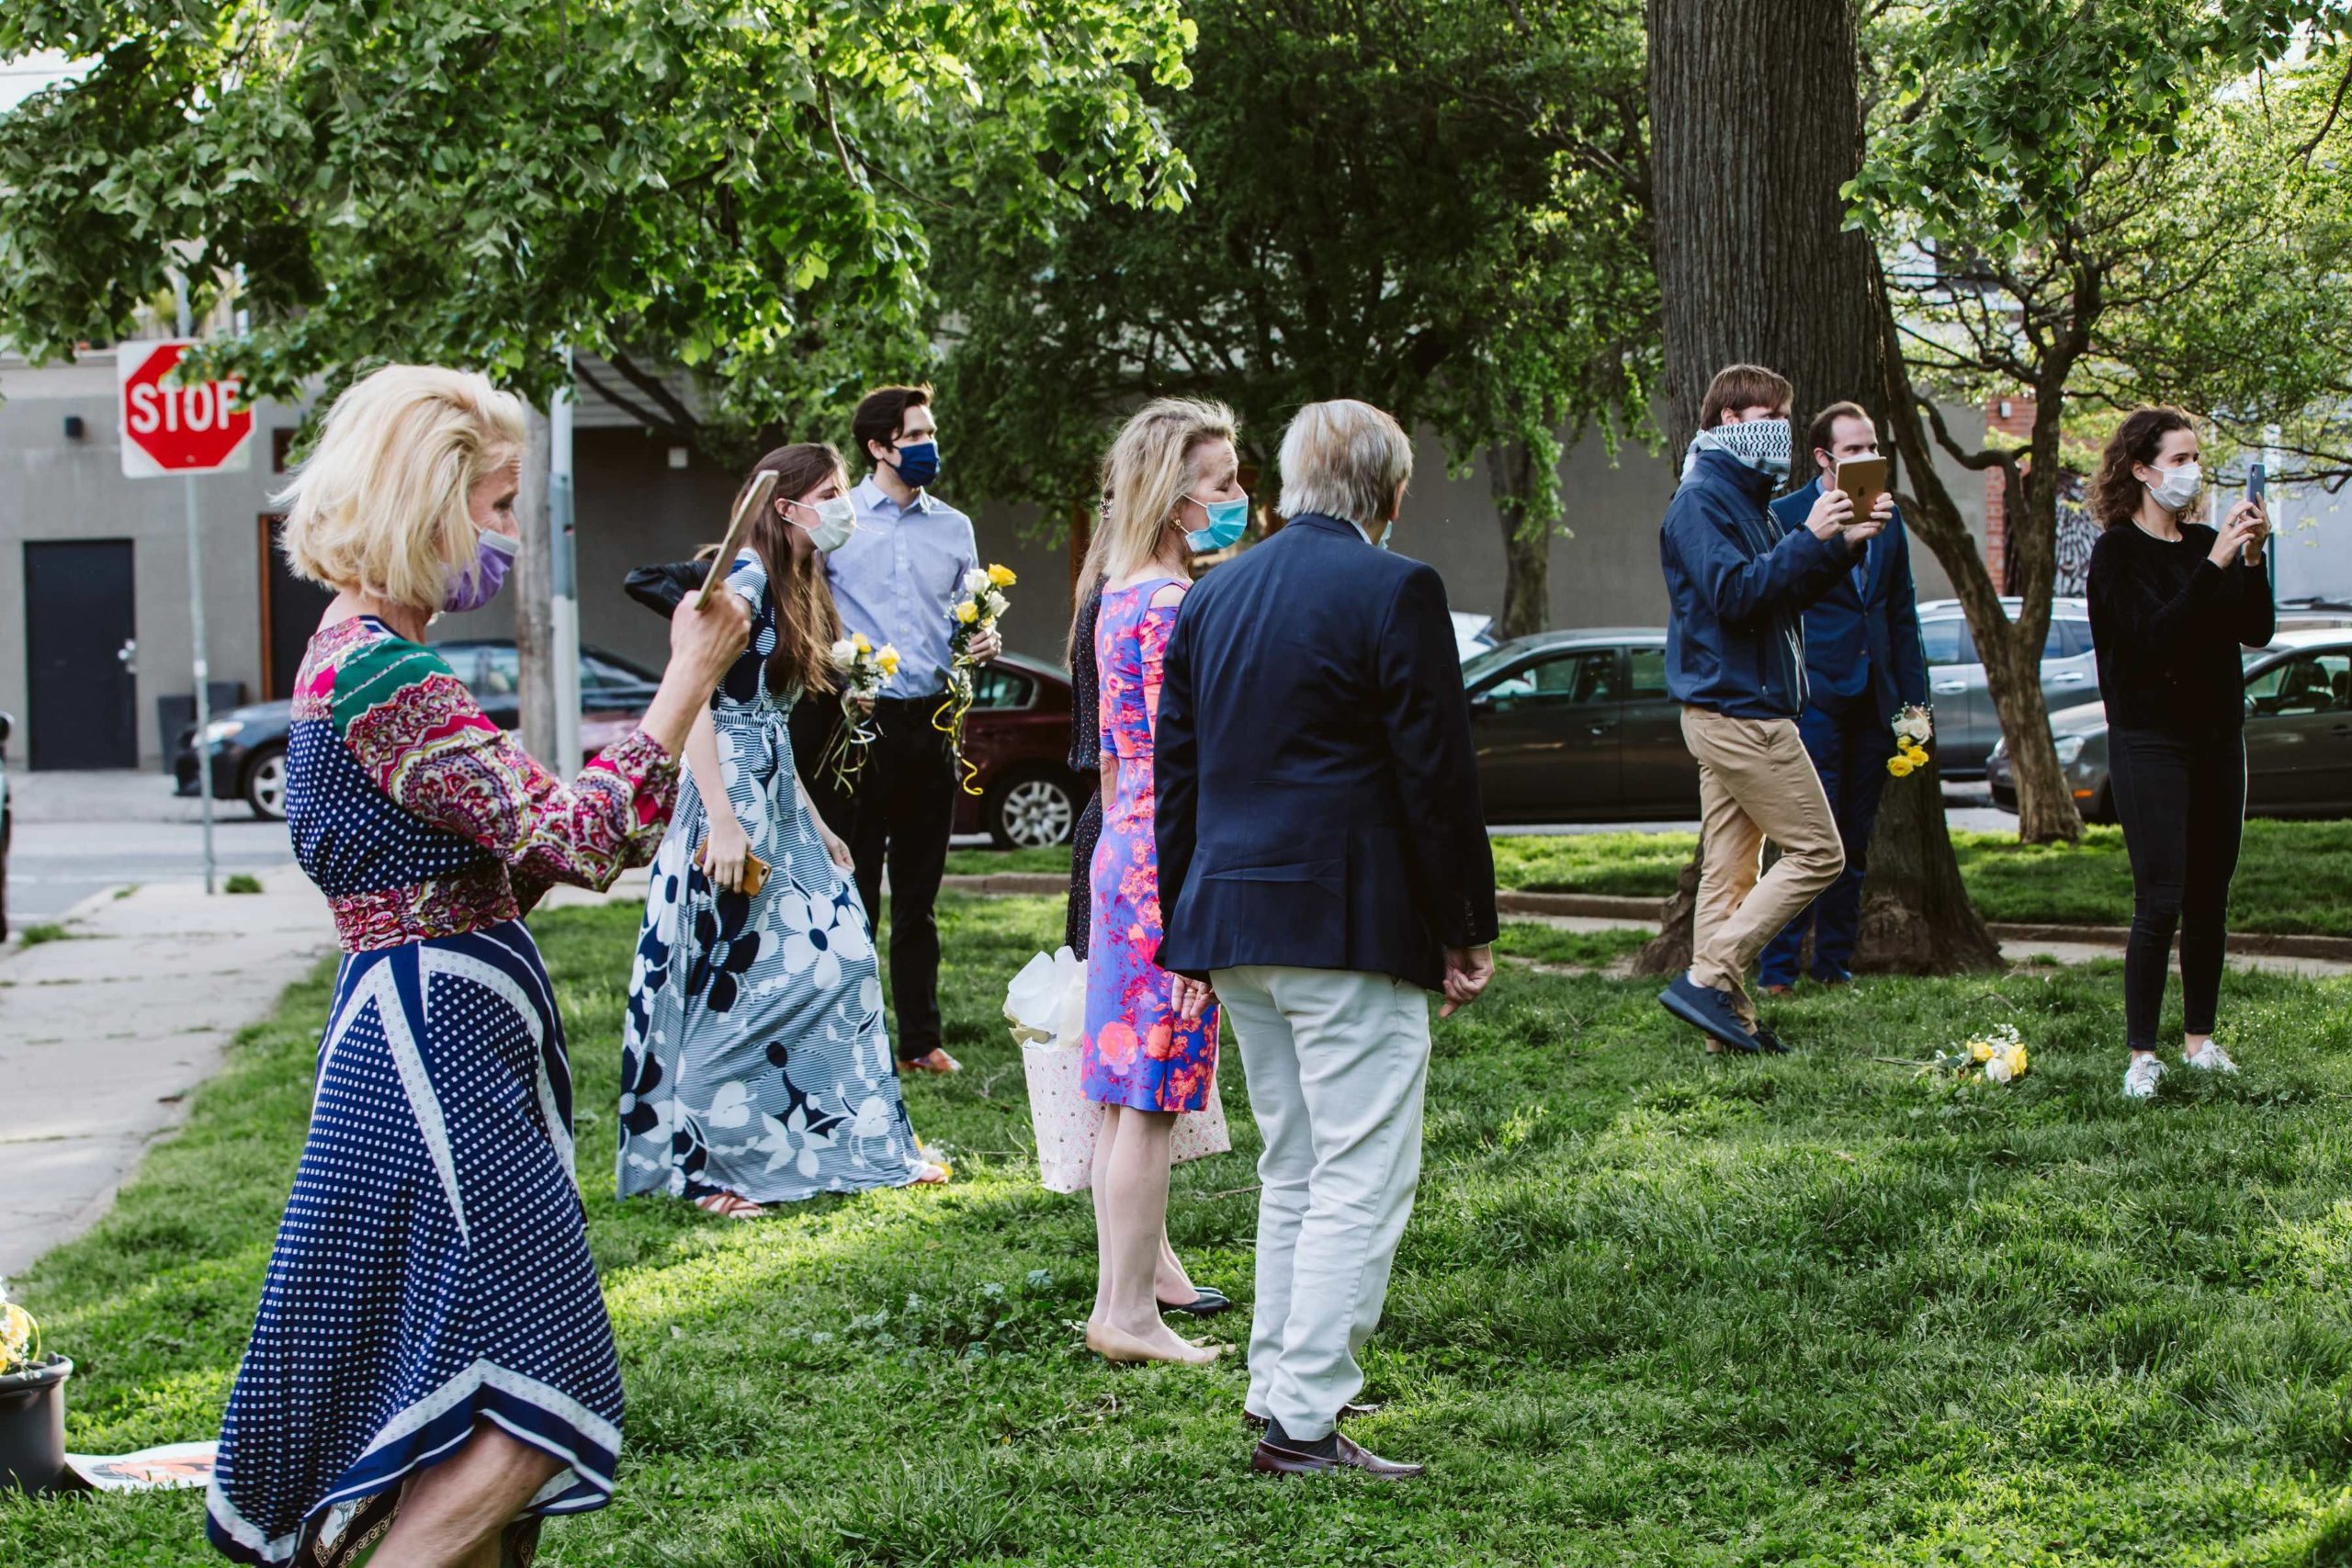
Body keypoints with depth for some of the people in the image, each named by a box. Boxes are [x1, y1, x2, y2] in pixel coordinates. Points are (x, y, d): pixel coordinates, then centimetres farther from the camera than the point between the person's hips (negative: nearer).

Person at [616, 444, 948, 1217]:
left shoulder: (798, 589, 16)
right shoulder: (744, 581, -14)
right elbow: (692, 702, -22)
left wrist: (814, 827, 22)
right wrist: (723, 822, -26)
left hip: (780, 802, 10)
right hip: (735, 801, -10)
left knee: (837, 957, 8)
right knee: (730, 985, -4)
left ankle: (863, 1145, 16)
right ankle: (699, 1165, 4)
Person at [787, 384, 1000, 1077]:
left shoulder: (953, 528, 13)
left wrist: (982, 644, -2)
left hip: (929, 725, 4)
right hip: (856, 721, -4)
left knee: (918, 895, 10)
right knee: (853, 893, 0)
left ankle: (921, 1039, 15)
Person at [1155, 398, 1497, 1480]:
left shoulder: (1211, 597, 12)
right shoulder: (1394, 591, -9)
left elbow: (1176, 775, 14)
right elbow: (1437, 774, -10)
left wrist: (1188, 940, 18)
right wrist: (1466, 929, -3)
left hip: (1233, 917, 8)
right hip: (1351, 924, -7)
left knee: (1291, 1172, 19)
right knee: (1362, 1179, -4)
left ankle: (1280, 1386, 24)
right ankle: (1305, 1420, -7)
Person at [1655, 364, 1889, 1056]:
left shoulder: (1743, 499, 19)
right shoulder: (1703, 501, -13)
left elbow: (1788, 589, 24)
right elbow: (1734, 591, -24)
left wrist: (1847, 542, 10)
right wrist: (1810, 537, -25)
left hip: (1726, 711, 10)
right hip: (1739, 708, -10)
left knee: (1729, 870, 8)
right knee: (1816, 853, -8)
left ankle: (1728, 1020, 9)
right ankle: (1709, 979, -11)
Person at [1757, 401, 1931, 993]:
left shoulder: (1888, 517, 13)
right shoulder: (1785, 516, -5)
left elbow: (1902, 612, 16)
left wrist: (1913, 697, 12)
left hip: (1871, 701, 6)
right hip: (1814, 698, -6)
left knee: (1854, 839, 10)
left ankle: (1835, 961, 18)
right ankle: (1777, 969, -6)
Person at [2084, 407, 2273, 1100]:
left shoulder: (2207, 544, 10)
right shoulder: (2118, 551, -6)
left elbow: (2258, 631, 2)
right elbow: (2155, 635, -20)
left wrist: (2252, 559, -11)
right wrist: (2215, 565, -25)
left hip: (2219, 736, 6)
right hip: (2150, 740, -6)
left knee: (2211, 896, 8)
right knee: (2160, 900, -10)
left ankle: (2200, 1037, 18)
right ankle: (2141, 1054, -6)